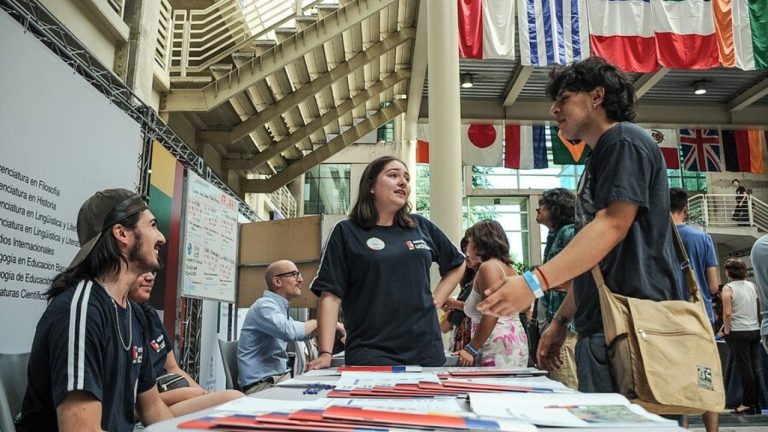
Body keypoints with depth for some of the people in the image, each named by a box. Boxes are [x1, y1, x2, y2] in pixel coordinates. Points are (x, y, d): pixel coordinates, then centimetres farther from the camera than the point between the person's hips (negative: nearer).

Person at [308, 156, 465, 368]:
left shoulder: (422, 227, 10)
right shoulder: (346, 232, 0)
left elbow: (457, 264, 25)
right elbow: (330, 295, -6)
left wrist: (436, 300, 10)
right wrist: (325, 353, -15)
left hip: (426, 349, 4)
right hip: (370, 353, -4)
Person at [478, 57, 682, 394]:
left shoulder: (624, 141, -6)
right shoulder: (599, 157, 24)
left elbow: (612, 225, -21)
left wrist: (535, 282, -28)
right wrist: (561, 320, 21)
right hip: (601, 328, 10)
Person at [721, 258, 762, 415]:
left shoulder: (728, 288, -10)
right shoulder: (752, 285, 7)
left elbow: (727, 313, -18)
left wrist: (727, 331, -7)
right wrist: (757, 323, 19)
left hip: (738, 332, -6)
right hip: (755, 330, 6)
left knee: (744, 369, -1)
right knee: (755, 368, 10)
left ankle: (747, 404, 5)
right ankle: (757, 404, 15)